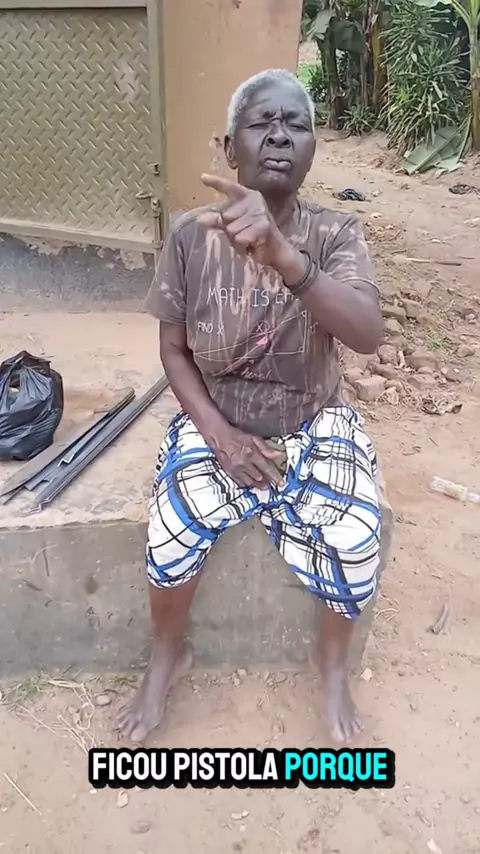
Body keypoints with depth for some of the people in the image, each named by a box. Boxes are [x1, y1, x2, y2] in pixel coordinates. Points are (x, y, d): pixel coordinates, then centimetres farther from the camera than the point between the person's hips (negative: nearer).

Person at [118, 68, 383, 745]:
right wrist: (219, 433, -14)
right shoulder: (191, 237, -9)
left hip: (313, 426, 0)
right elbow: (173, 350, -1)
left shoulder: (335, 235, -12)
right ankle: (167, 655, 13)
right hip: (215, 423, 0)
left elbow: (367, 335, -31)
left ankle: (332, 660, 15)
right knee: (171, 533, -22)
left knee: (355, 542, -21)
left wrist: (280, 254, -47)